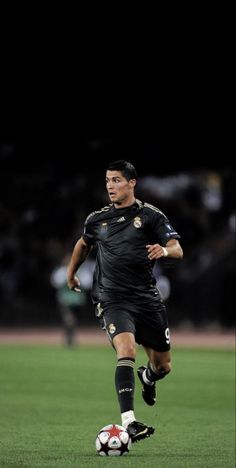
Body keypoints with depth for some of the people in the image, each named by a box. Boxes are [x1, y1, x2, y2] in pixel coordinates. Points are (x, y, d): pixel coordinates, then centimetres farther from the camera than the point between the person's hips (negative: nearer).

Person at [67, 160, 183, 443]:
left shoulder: (150, 215, 0)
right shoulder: (97, 220, 9)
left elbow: (177, 250, -7)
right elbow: (84, 243, 30)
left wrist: (164, 250, -28)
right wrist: (71, 272, 37)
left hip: (147, 298, 1)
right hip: (112, 300, -1)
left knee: (163, 365, 10)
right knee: (126, 349, -28)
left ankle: (147, 377, 51)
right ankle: (128, 422, -35)